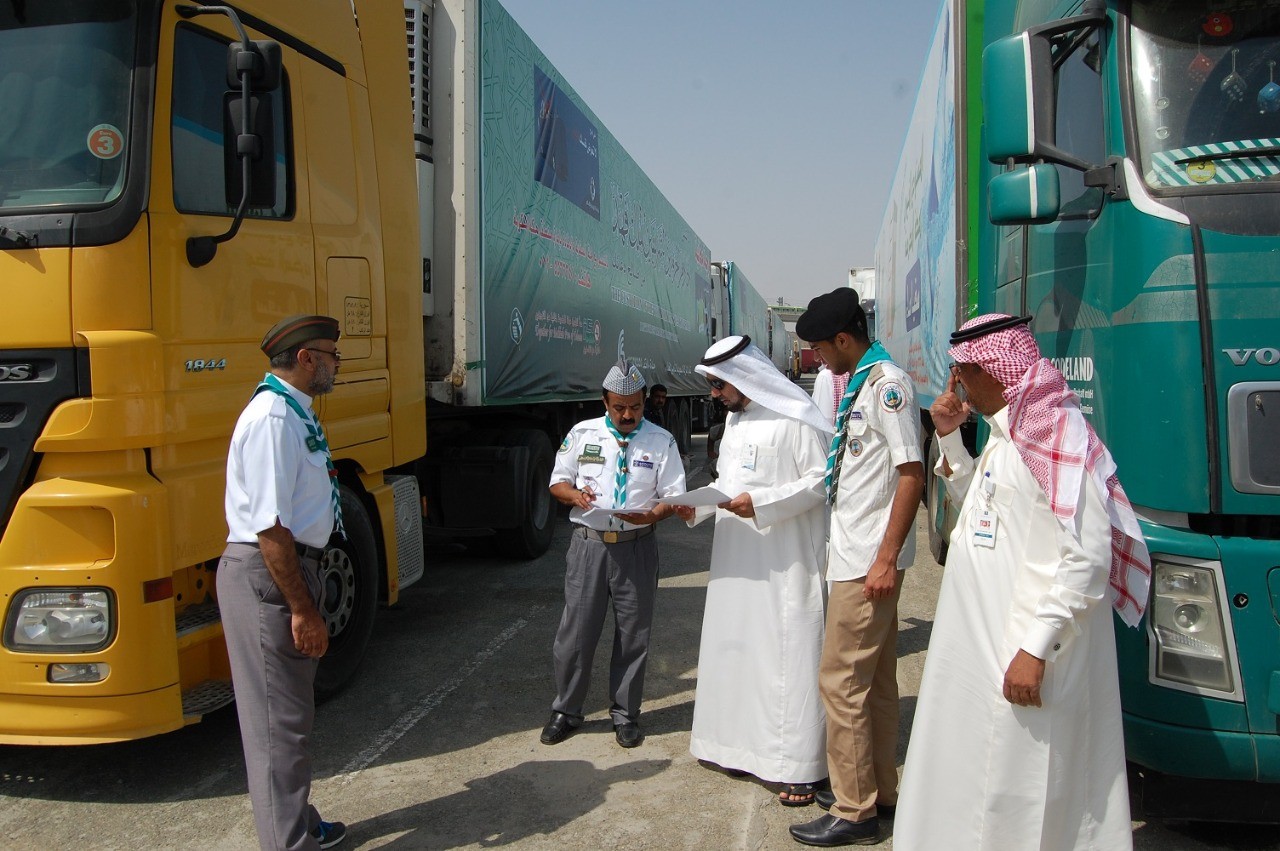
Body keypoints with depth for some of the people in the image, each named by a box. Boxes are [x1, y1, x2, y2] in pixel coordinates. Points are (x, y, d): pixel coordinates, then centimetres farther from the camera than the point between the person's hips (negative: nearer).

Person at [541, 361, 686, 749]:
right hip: (588, 543, 1)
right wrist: (575, 494, -13)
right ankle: (566, 711, 23)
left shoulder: (661, 440, 3)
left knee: (633, 634, 8)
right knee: (576, 630, 5)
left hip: (636, 546, 0)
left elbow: (674, 495, 0)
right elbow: (557, 483, 10)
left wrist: (652, 515, -21)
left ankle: (625, 714, 25)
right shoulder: (582, 433, 5)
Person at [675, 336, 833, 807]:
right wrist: (699, 506, 5)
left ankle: (799, 767, 2)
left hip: (784, 565, -8)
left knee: (788, 656, -5)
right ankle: (748, 744, 25)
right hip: (738, 561, 8)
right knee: (737, 649, 12)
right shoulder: (734, 419, 16)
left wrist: (761, 502, -22)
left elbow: (820, 479, -15)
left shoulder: (795, 419, -11)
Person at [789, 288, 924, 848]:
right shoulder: (857, 382, 13)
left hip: (869, 562, -10)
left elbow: (911, 475, -19)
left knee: (841, 680, -4)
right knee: (876, 679, 16)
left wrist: (886, 559, -20)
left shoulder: (887, 383, -15)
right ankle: (881, 790, 28)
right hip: (854, 554, 10)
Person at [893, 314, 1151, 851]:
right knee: (974, 785, 19)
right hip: (983, 643, 10)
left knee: (1012, 800, 2)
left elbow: (1088, 557, -23)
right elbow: (975, 501, 26)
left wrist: (1037, 648, -24)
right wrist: (950, 439, 11)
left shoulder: (1053, 434, -19)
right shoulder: (1005, 434, 11)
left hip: (1021, 652, -10)